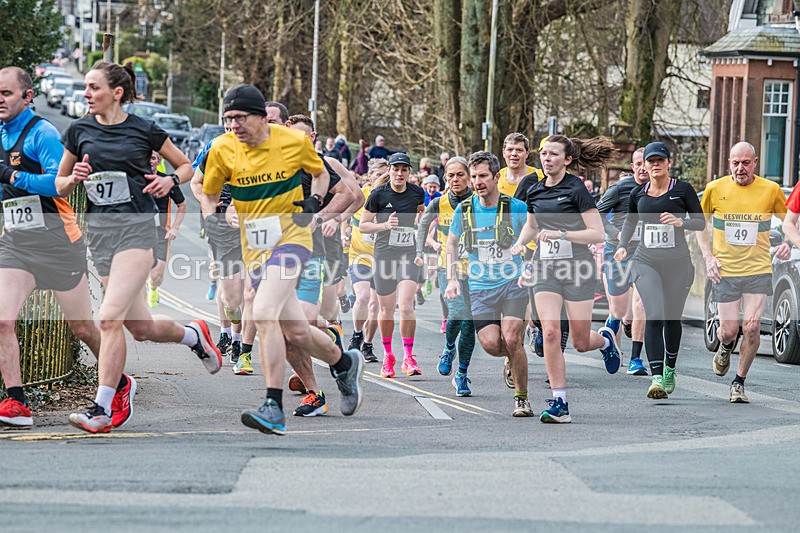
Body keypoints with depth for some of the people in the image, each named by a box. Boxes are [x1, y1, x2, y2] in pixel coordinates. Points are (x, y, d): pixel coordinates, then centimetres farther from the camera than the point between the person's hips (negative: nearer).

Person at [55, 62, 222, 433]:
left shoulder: (144, 131, 1)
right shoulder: (79, 131, 8)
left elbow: (187, 165, 14)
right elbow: (60, 186, 15)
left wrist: (171, 180, -7)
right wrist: (75, 179, -6)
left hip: (137, 226, -4)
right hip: (99, 231, 5)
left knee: (110, 317, -19)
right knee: (141, 327, 7)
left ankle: (102, 410, -16)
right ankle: (194, 335, 39)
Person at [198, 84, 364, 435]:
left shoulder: (295, 141, -6)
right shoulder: (222, 149, -3)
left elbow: (320, 173, 14)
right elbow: (208, 194, 12)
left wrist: (315, 200, -4)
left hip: (292, 237, -4)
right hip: (254, 247, 4)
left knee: (264, 313, -25)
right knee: (295, 332, 3)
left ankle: (274, 408, -25)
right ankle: (345, 363, 34)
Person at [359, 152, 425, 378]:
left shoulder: (417, 193, 2)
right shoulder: (378, 194, -6)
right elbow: (363, 225, -1)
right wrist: (385, 225, -15)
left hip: (408, 254, 0)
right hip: (384, 255, 0)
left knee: (406, 305, -16)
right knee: (386, 309, 7)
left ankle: (408, 357, -9)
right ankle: (388, 355, 27)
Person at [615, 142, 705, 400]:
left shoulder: (683, 189, -1)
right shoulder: (638, 193, 8)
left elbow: (700, 222, 0)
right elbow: (630, 221, 24)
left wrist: (680, 222, -20)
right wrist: (622, 246, 8)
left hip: (678, 263, -1)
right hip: (646, 262, 1)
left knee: (672, 319, 8)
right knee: (654, 316, -17)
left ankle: (669, 370, 33)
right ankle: (656, 379, -23)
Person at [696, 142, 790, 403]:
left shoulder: (771, 190, -1)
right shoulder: (715, 189, -1)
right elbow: (701, 222, 13)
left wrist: (788, 244, -7)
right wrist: (708, 256, 2)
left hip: (758, 270, 0)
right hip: (724, 271, 0)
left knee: (752, 327, -12)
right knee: (729, 330, -2)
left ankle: (739, 383, 4)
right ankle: (725, 347, 37)